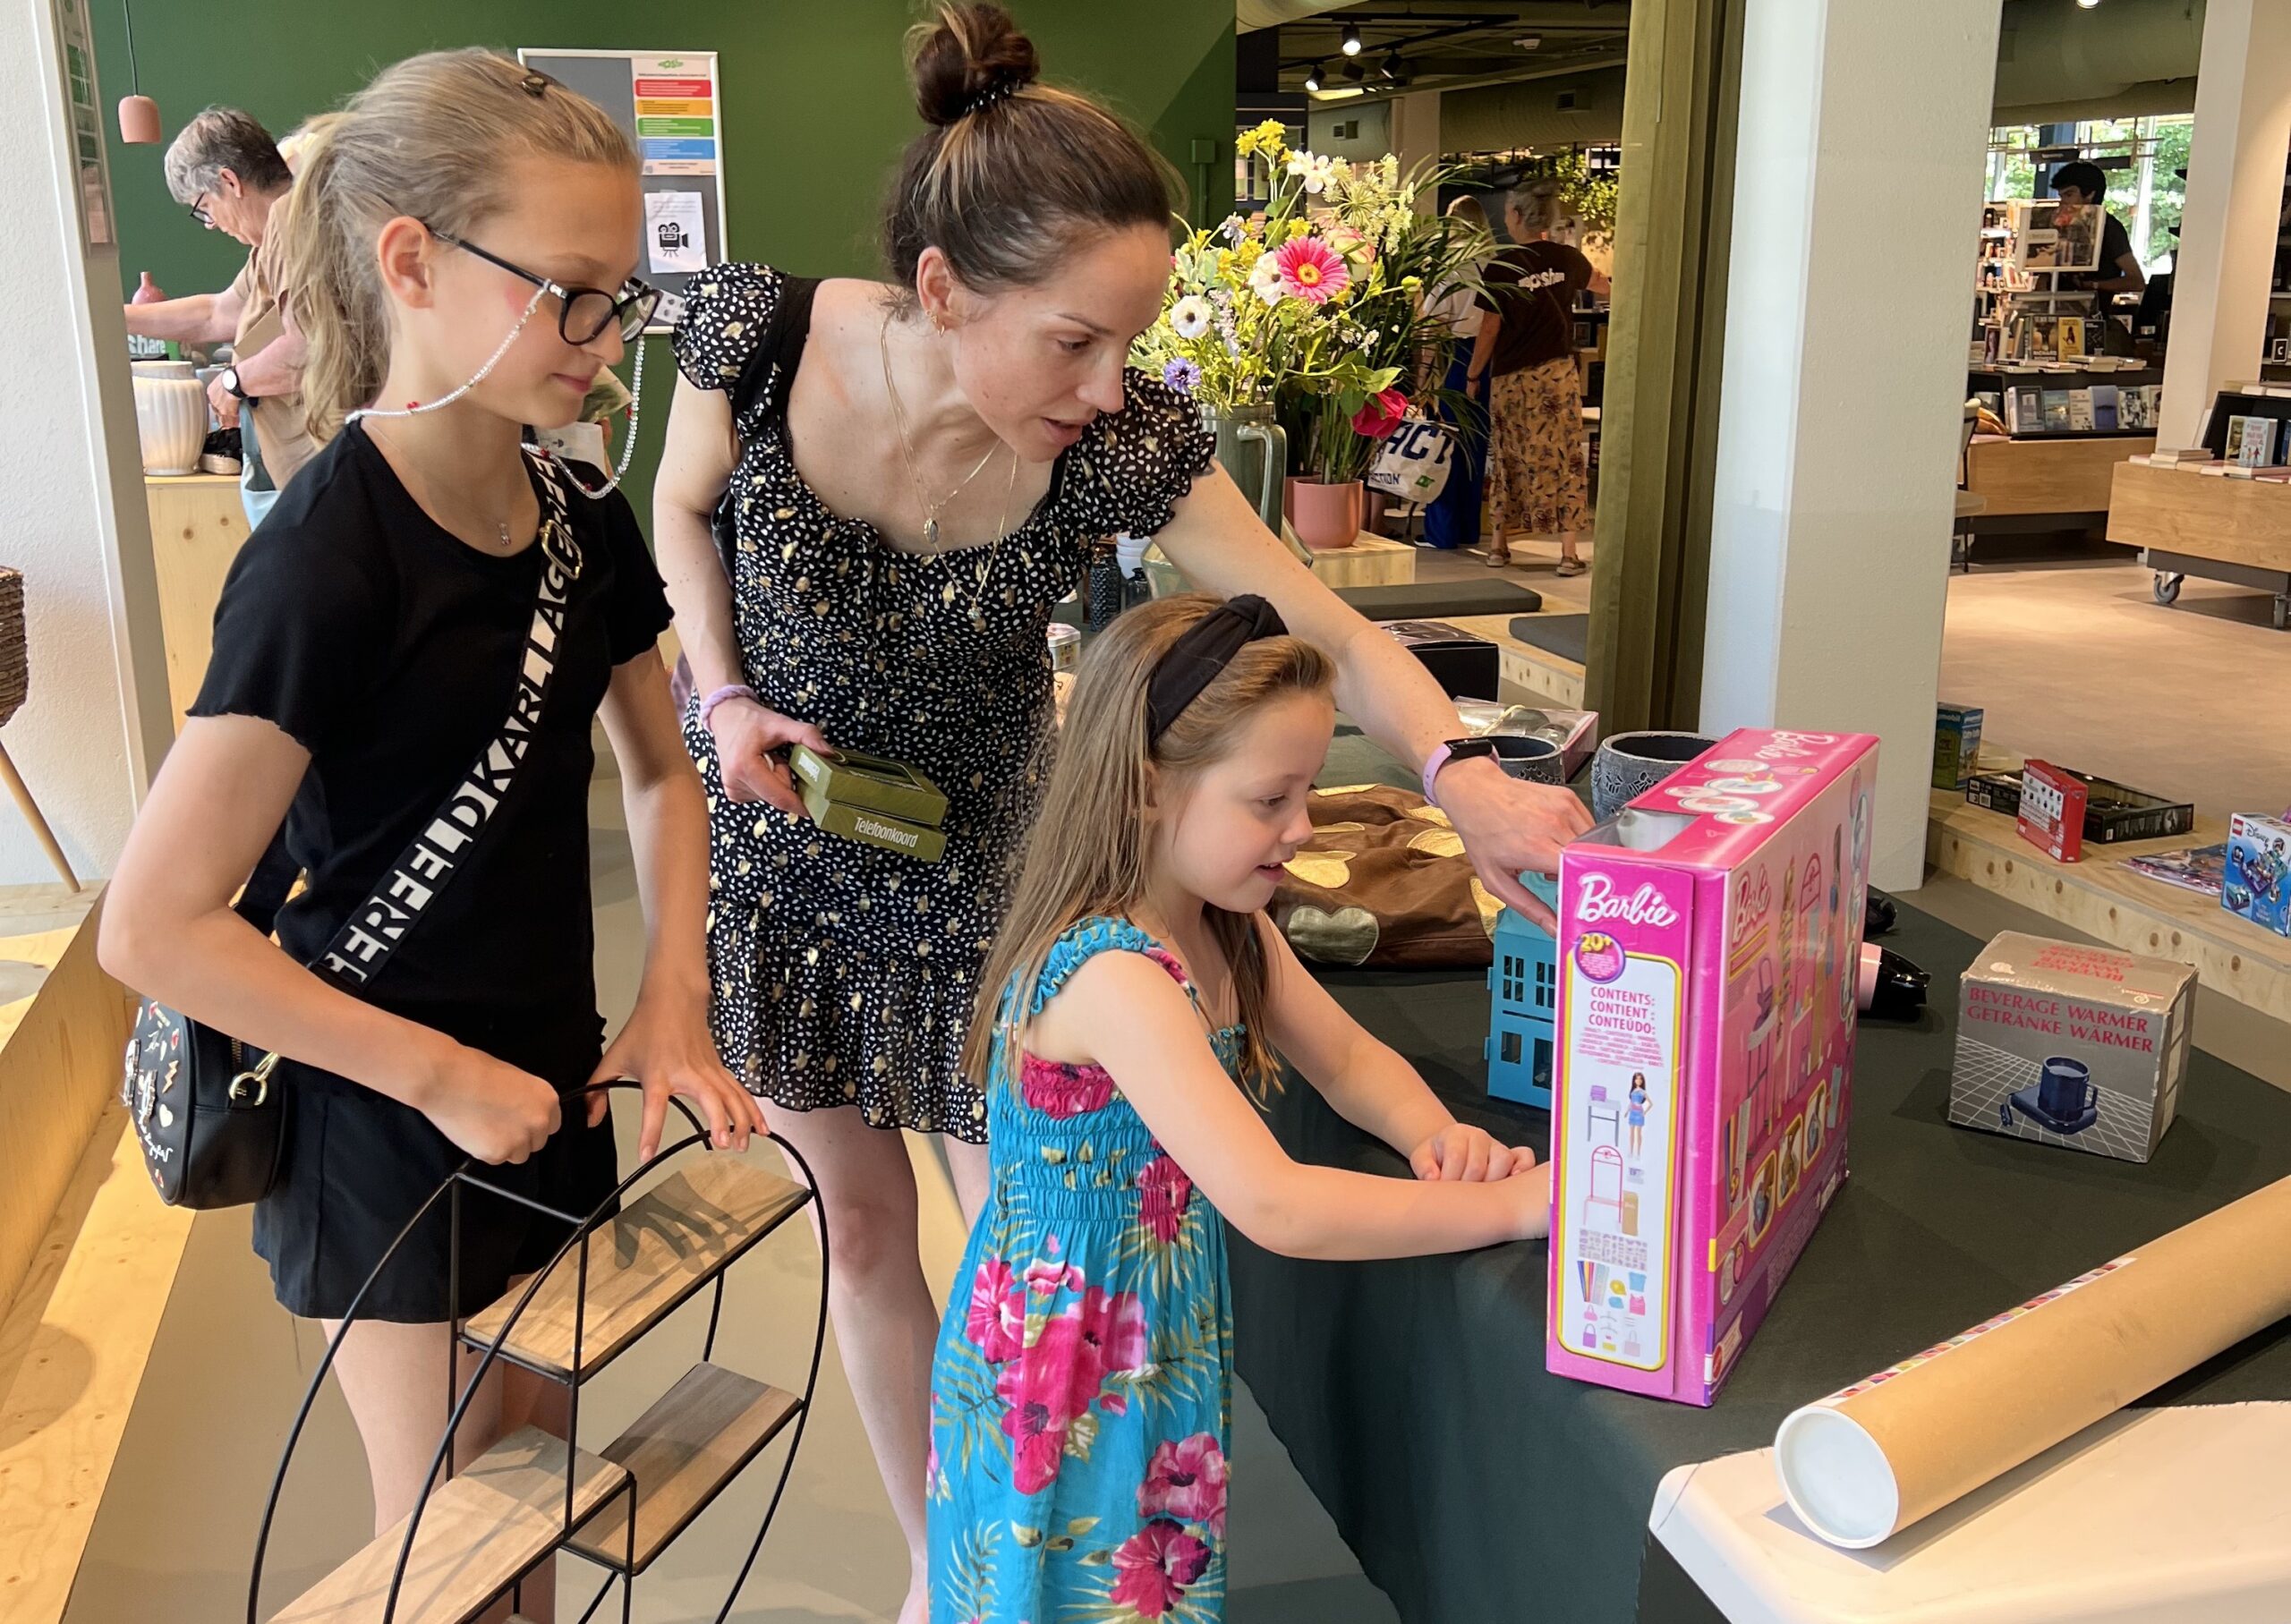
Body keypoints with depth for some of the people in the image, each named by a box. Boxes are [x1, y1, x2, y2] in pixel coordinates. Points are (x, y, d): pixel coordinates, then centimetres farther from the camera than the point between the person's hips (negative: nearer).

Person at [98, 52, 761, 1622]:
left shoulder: (583, 523, -3)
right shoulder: (327, 561, -25)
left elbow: (660, 772, 11)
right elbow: (157, 926, -25)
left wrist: (673, 1001, -3)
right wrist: (442, 1078, -20)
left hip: (550, 1082, 6)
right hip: (386, 1124, -6)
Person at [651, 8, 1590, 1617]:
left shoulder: (1121, 442, -26)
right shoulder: (761, 338, -24)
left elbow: (1330, 629, -20)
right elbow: (684, 505, -2)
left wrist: (1461, 771, -38)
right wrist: (724, 694, -16)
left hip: (977, 861, -1)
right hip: (779, 836, 1)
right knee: (861, 1223, 15)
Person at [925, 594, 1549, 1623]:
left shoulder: (1230, 929, -2)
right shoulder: (1113, 974, -31)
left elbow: (1348, 1059, 9)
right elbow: (1274, 1206, -35)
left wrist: (1430, 1134, -13)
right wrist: (1510, 1204, -29)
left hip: (1164, 1355, 8)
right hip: (1074, 1387, -8)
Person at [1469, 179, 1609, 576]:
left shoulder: (1501, 267, -9)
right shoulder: (1568, 258, 3)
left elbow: (1490, 329, -6)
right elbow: (1601, 286, 25)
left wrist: (1473, 376, 8)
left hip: (1512, 378, -1)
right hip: (1559, 375, 1)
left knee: (1508, 459, 11)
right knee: (1565, 459, 2)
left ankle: (1498, 545, 18)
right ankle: (1569, 552, -1)